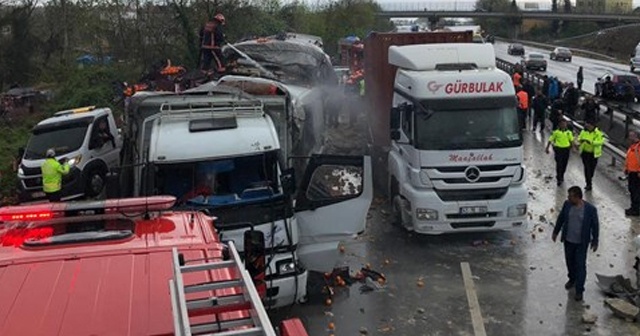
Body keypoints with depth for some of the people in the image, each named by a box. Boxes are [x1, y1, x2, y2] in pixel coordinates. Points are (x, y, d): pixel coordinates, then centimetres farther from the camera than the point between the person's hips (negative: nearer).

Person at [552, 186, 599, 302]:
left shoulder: (590, 209, -21)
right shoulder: (567, 204, -10)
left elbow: (595, 225, -9)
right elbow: (561, 218, 6)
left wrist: (595, 241, -3)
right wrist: (555, 232, 13)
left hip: (582, 242, -4)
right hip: (568, 240, 4)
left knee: (580, 265, 3)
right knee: (570, 261, 21)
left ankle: (579, 290, 14)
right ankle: (572, 279, 47)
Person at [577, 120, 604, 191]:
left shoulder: (598, 133, -14)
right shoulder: (584, 132, 0)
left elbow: (601, 141, -25)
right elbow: (579, 138, 8)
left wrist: (591, 142, -37)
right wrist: (581, 140, -17)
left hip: (594, 154, -2)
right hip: (585, 153, 2)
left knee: (592, 168, 11)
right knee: (587, 168, 1)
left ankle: (589, 180, 36)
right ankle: (588, 184, 7)